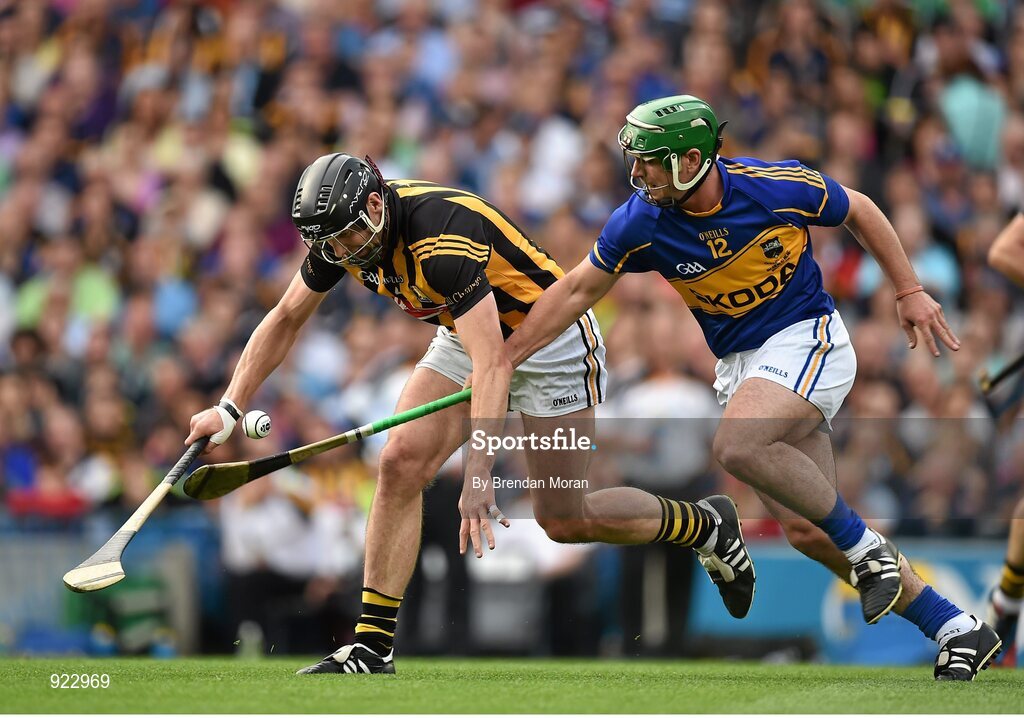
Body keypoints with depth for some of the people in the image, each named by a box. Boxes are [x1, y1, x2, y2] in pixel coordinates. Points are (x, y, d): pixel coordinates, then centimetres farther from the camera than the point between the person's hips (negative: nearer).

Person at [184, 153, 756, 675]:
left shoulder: (441, 237, -37)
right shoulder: (344, 232, -13)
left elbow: (493, 366, -41)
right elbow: (286, 318, 3)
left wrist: (478, 477, -47)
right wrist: (230, 410, -5)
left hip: (549, 341, -7)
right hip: (467, 336, 7)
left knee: (563, 518, -4)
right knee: (402, 464, -13)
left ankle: (704, 524, 21)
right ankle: (374, 648, -9)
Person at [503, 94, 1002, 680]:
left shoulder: (779, 186, -18)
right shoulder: (640, 224, -11)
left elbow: (859, 212, 0)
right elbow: (576, 292, 0)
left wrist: (910, 292, 2)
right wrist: (500, 362, -3)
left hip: (808, 339, -5)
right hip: (739, 364, 5)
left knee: (738, 445, -33)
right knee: (808, 531, -1)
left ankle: (866, 547, -12)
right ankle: (956, 629, 9)